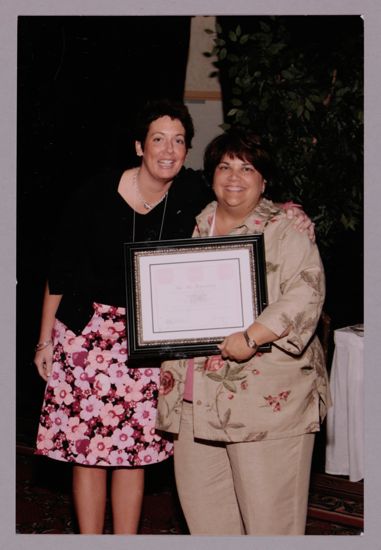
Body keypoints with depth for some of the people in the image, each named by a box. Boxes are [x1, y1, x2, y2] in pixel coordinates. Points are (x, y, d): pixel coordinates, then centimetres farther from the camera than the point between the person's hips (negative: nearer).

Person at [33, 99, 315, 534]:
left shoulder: (193, 193, -4)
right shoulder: (96, 195, -10)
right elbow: (61, 269, -2)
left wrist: (291, 218, -13)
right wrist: (45, 338, 2)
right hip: (87, 333, -2)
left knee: (134, 450, 7)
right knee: (86, 448, 2)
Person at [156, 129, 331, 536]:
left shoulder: (285, 231, -4)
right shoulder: (193, 227, 15)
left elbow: (306, 294, -16)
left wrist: (251, 337, -25)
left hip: (266, 392, -6)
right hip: (197, 392, 6)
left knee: (267, 502, -1)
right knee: (198, 491, 14)